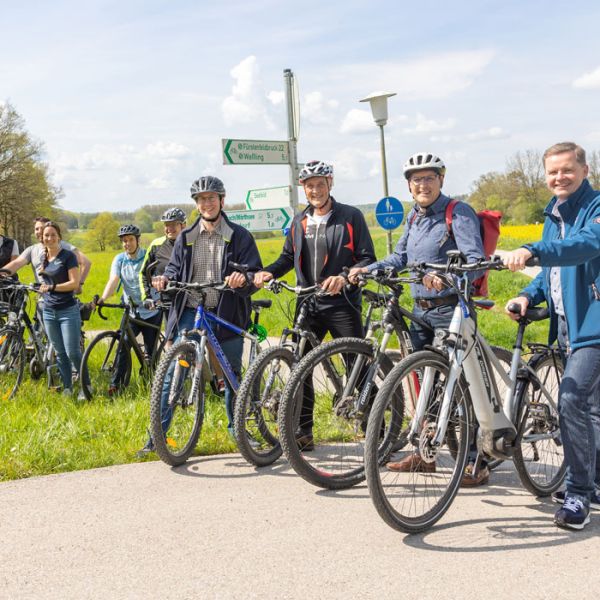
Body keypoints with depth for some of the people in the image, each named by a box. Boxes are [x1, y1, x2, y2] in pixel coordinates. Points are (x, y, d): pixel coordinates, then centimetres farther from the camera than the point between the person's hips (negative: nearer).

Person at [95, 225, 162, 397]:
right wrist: (102, 299, -32)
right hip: (131, 311, 2)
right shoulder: (119, 259, 1)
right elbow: (113, 280, -13)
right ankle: (115, 383, -8)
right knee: (123, 346, -12)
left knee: (150, 351, 3)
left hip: (151, 311, -2)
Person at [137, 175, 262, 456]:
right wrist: (165, 279, -10)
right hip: (190, 313, 1)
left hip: (227, 315, -1)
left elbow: (255, 274, -3)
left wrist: (244, 278, -26)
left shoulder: (239, 236, 3)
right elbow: (175, 268, 13)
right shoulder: (186, 238, 11)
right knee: (172, 375, -5)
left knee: (232, 376, 10)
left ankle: (236, 427, 30)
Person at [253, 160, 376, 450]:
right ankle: (303, 432, 13)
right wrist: (268, 272, 1)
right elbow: (288, 258, 21)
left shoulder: (351, 216, -1)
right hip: (308, 305, 5)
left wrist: (344, 277, -22)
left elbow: (367, 258, -5)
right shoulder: (299, 221, 13)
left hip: (342, 304, -5)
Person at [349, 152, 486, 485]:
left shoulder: (459, 213, -10)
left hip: (452, 310, -8)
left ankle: (476, 462, 1)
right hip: (421, 311, 8)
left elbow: (475, 260, -21)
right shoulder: (414, 216, 14)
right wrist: (367, 269, 7)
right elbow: (400, 258, 22)